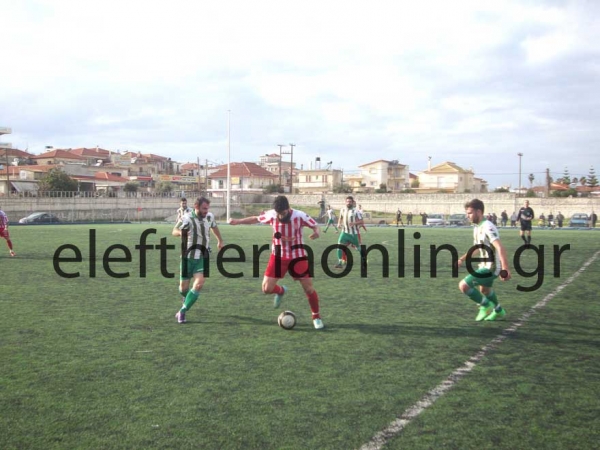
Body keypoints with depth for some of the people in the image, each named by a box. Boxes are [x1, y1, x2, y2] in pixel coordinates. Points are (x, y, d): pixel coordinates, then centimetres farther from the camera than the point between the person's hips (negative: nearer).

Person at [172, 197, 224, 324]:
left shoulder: (210, 217, -1)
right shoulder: (187, 218, -15)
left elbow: (214, 227, 21)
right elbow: (174, 231, -12)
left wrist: (220, 240, 35)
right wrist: (180, 233, -36)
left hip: (202, 257, 3)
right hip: (188, 257, -2)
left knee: (199, 283, -18)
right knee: (184, 286, 7)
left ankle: (183, 311, -7)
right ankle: (186, 301, 45)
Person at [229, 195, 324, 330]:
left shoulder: (300, 216, -21)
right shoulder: (271, 215, -14)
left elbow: (315, 226, -9)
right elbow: (256, 218, 6)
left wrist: (316, 232, -32)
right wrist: (238, 221, 3)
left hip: (297, 256, -2)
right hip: (278, 256, 2)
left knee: (309, 289, -4)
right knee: (266, 288, -6)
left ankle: (316, 317, 19)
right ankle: (281, 291, 31)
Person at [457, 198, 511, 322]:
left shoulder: (488, 227, -23)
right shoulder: (477, 227, 7)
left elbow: (500, 248, -31)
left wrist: (505, 269, -39)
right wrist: (462, 259, 24)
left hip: (490, 267, -10)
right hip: (485, 265, 10)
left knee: (463, 285, -16)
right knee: (484, 289, 32)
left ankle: (486, 305, 4)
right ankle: (498, 311, 55)